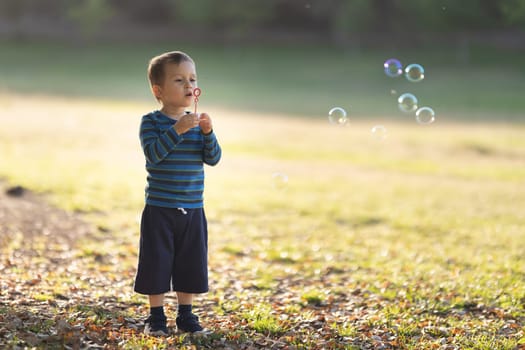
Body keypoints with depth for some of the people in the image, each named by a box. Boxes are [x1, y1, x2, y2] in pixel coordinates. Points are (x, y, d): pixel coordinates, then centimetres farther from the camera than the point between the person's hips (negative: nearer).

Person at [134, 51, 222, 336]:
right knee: (157, 263, 2)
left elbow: (214, 158, -1)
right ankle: (156, 317, 14)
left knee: (190, 265, 9)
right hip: (159, 209, -4)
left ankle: (186, 315, 22)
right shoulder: (151, 122, -6)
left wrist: (207, 133, -17)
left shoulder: (197, 122, 7)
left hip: (192, 210, 4)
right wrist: (177, 130, -29)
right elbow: (153, 154, -21)